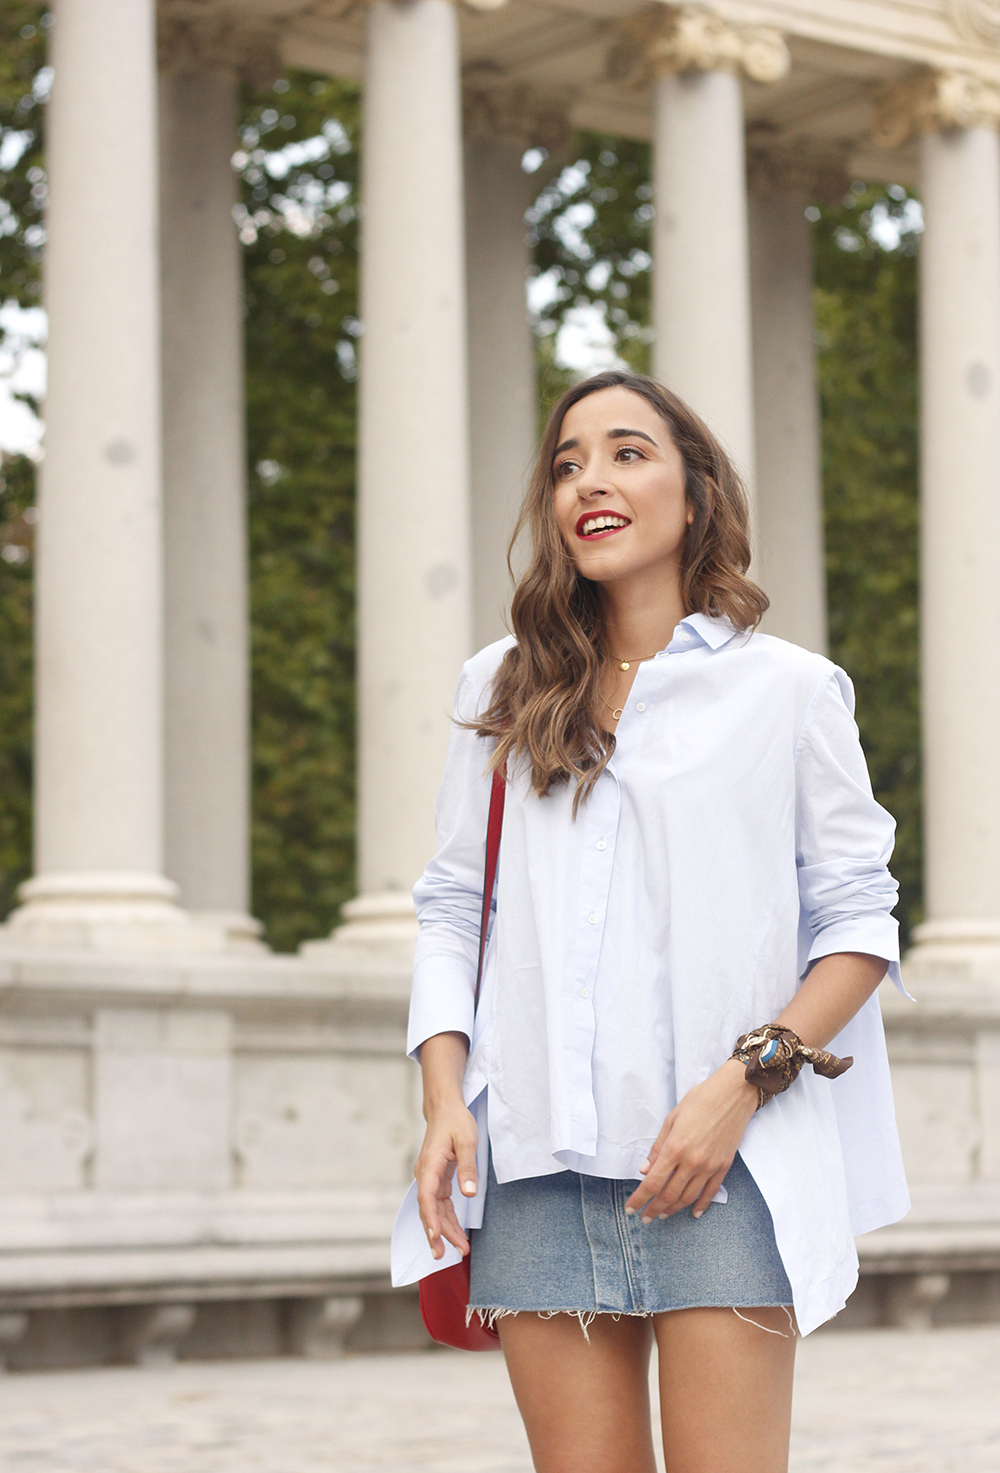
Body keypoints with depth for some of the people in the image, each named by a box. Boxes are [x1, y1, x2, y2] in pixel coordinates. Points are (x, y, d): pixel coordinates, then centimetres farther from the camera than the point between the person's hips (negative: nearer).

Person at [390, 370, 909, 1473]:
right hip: (538, 1171, 3)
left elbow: (859, 924, 4)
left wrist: (743, 1084, -10)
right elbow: (450, 908, 15)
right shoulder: (501, 691, 16)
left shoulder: (788, 689, 6)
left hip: (724, 1168, -3)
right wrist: (444, 1097, 0)